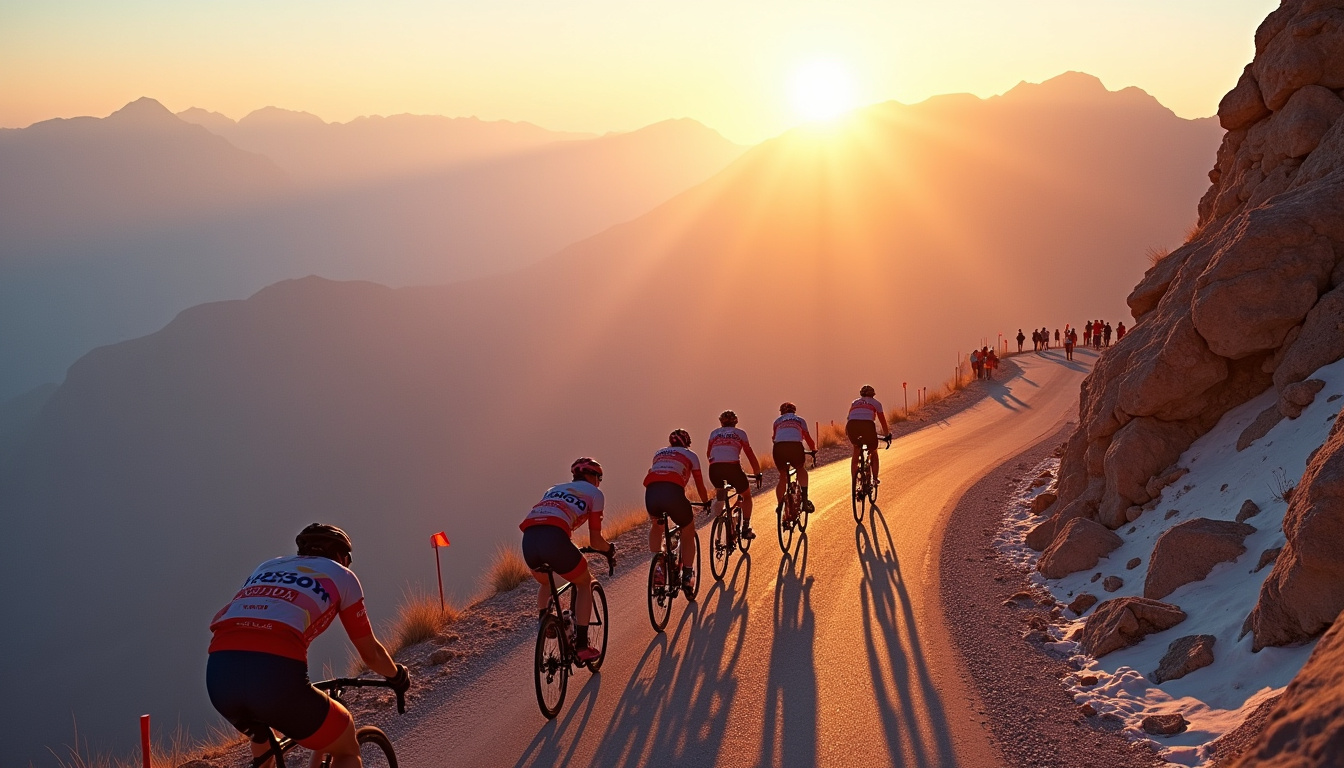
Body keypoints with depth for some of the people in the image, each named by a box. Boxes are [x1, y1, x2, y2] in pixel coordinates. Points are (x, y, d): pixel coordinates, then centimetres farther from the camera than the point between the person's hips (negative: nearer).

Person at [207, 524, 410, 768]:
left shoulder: (267, 567, 34)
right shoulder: (341, 574, 22)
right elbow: (371, 653, 29)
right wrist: (397, 675, 50)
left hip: (219, 674, 6)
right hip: (275, 674, -5)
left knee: (262, 737, 40)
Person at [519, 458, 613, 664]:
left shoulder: (554, 489, 36)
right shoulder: (594, 493, 21)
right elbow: (595, 542, 18)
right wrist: (610, 548, 39)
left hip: (528, 540, 5)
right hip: (554, 540, -5)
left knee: (545, 583, 36)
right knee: (584, 583, 21)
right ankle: (581, 647, 16)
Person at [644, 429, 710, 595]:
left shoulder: (659, 453, 36)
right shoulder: (690, 455, 26)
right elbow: (699, 484, 30)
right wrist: (706, 502, 48)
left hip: (651, 492, 3)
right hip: (673, 492, -3)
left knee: (657, 525, 35)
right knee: (688, 532, 21)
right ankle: (687, 577, 17)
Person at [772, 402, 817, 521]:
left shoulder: (777, 421, 30)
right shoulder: (800, 420, 27)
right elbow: (807, 438, 29)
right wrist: (814, 449, 45)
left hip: (779, 448, 1)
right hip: (795, 446, -1)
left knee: (783, 476, 20)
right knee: (801, 470, 24)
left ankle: (779, 505, 13)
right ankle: (805, 500, 12)